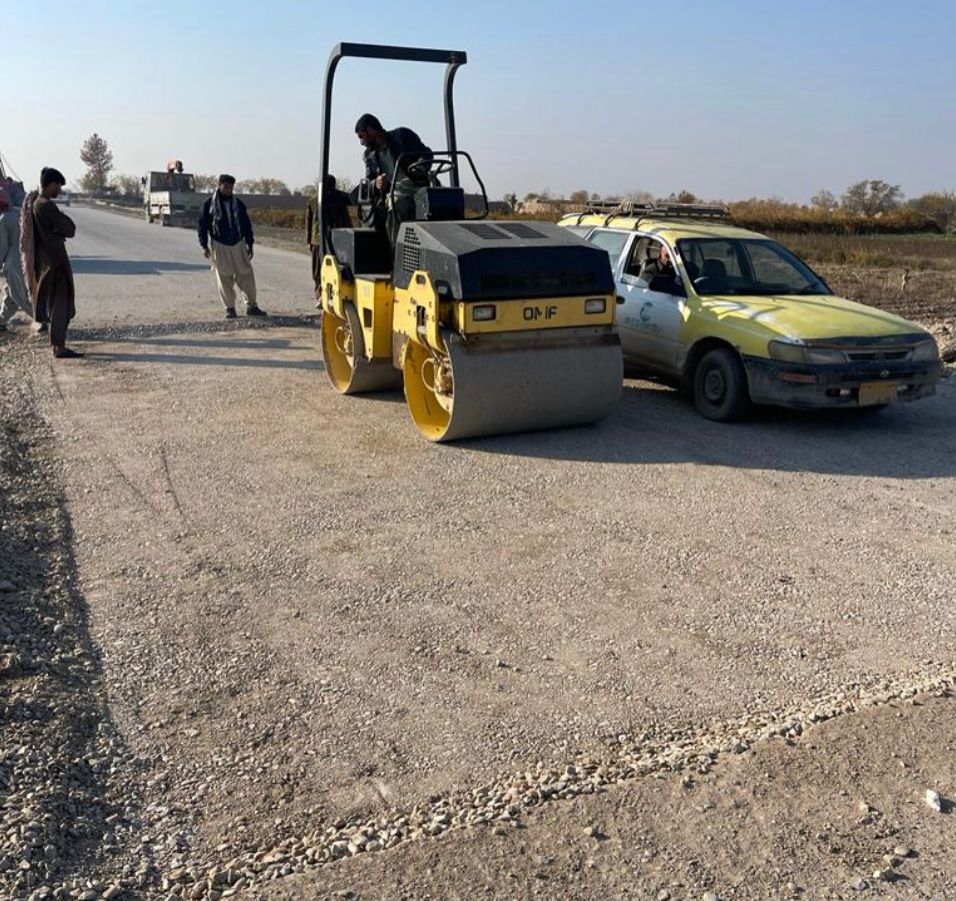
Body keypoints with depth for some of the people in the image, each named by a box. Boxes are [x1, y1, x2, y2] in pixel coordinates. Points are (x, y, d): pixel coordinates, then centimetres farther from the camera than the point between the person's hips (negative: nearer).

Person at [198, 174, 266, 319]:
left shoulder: (238, 204, 6)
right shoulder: (209, 204, -2)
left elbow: (247, 225, 11)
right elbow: (203, 224, -1)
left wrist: (250, 245, 8)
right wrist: (204, 245, -7)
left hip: (238, 244, 3)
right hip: (219, 246, -2)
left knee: (246, 274, 1)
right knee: (224, 278, 1)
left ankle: (251, 306, 10)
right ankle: (230, 308, 9)